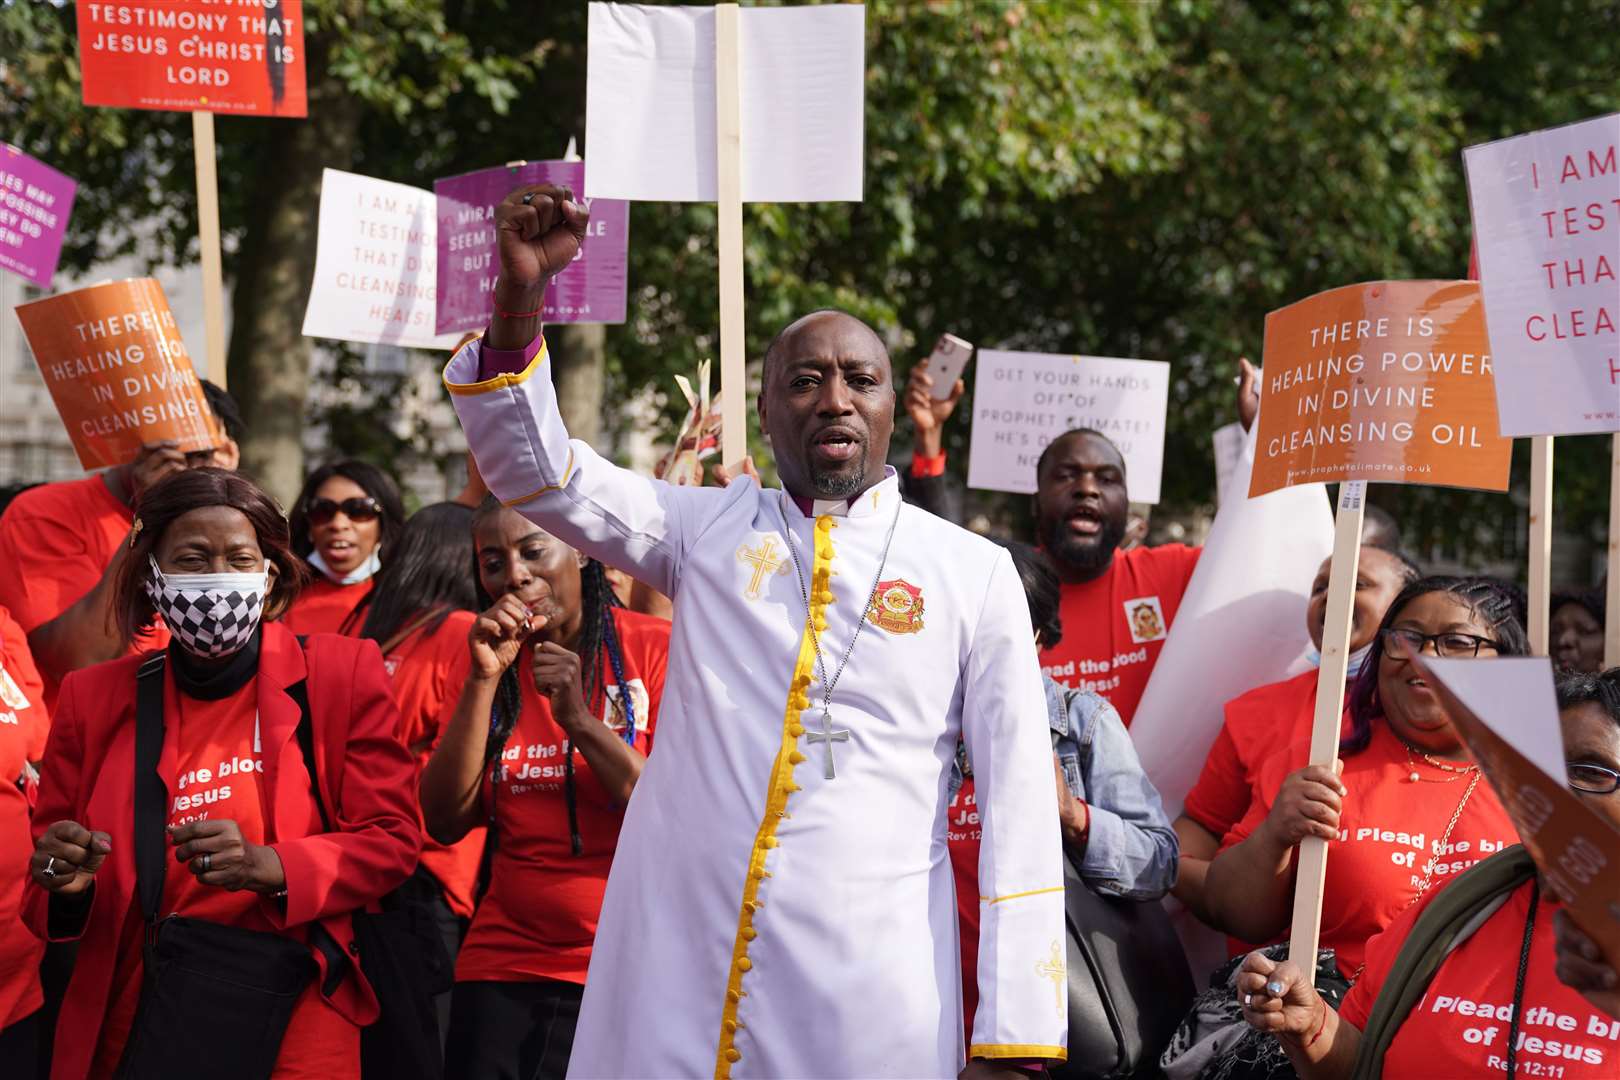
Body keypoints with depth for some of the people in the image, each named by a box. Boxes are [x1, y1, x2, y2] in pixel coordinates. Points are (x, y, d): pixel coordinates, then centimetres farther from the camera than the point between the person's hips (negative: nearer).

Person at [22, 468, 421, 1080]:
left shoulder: (342, 674, 0)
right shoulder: (93, 698, 5)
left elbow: (393, 839, -3)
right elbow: (49, 906, 11)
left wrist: (268, 866, -20)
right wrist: (66, 884, -14)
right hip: (134, 1015, 1)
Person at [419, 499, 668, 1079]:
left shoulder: (653, 646, -5)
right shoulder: (482, 657, 6)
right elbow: (445, 823, -3)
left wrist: (580, 720, -21)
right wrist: (483, 682, -12)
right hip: (504, 972, 3)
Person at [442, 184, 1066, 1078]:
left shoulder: (975, 573, 6)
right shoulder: (710, 529, 12)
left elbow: (1017, 804, 3)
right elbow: (534, 472, 3)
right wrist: (517, 298, -14)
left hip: (870, 993, -1)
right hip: (670, 974, 2)